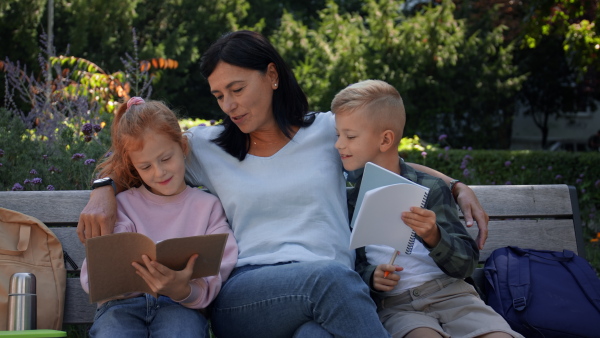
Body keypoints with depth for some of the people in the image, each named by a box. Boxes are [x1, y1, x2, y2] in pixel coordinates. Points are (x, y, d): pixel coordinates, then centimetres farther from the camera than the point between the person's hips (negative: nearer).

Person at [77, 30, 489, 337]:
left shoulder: (328, 131, 18)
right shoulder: (208, 147, 20)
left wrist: (460, 188, 12)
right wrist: (103, 192, 6)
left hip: (333, 294, 0)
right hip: (244, 294, 0)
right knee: (330, 276, -36)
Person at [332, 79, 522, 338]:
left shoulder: (430, 188, 6)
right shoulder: (349, 201, 11)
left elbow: (466, 264, 1)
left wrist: (433, 237, -19)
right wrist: (369, 277, -9)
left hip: (447, 291, 1)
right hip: (394, 304, 0)